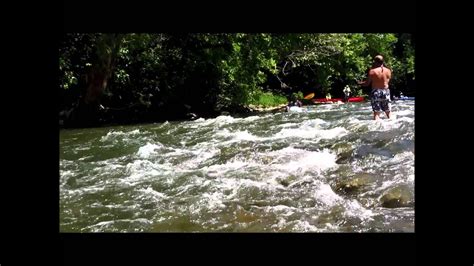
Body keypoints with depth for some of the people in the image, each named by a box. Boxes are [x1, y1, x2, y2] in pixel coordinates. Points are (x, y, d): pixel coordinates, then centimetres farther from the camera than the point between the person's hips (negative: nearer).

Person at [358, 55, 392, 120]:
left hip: (376, 92, -3)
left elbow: (367, 83, -6)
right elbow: (388, 81, 13)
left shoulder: (372, 71, -10)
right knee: (388, 112, 14)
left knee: (376, 112, -1)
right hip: (386, 92, 3)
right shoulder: (388, 71, 0)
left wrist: (359, 83, 12)